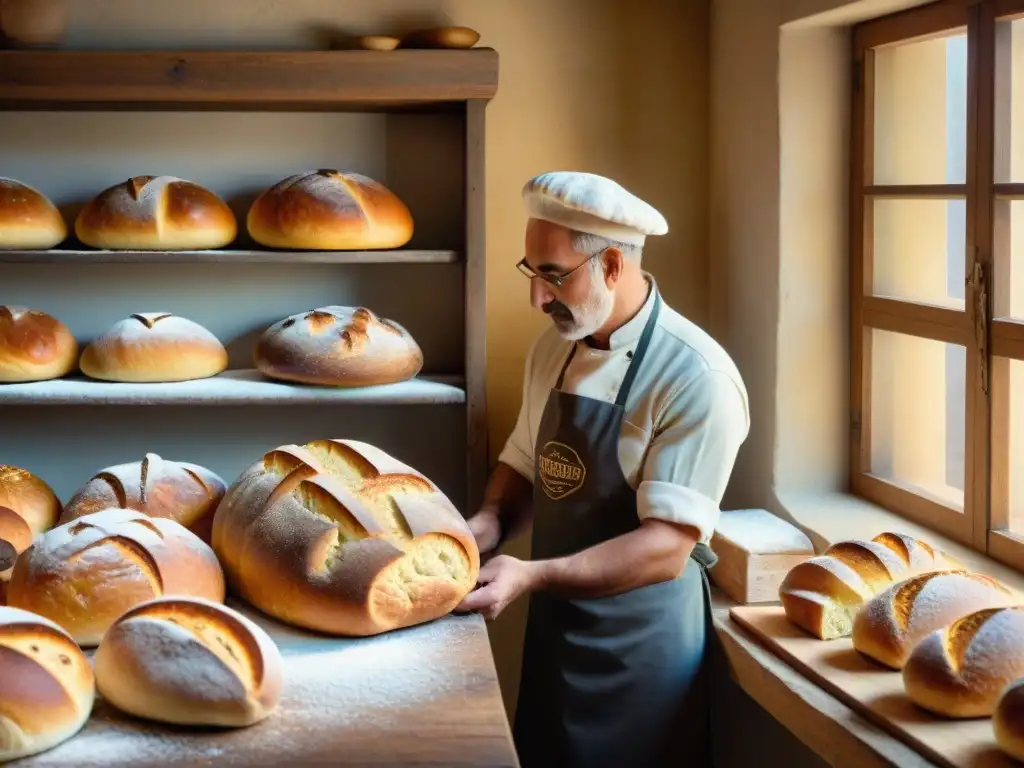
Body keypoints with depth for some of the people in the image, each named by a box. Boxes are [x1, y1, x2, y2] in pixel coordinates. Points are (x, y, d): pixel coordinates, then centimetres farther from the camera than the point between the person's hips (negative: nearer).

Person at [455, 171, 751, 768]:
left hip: (639, 651, -7)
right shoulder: (554, 346, 4)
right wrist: (490, 523, -4)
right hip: (553, 630, 7)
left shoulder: (696, 378, -20)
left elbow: (667, 548, -24)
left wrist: (533, 576, -31)